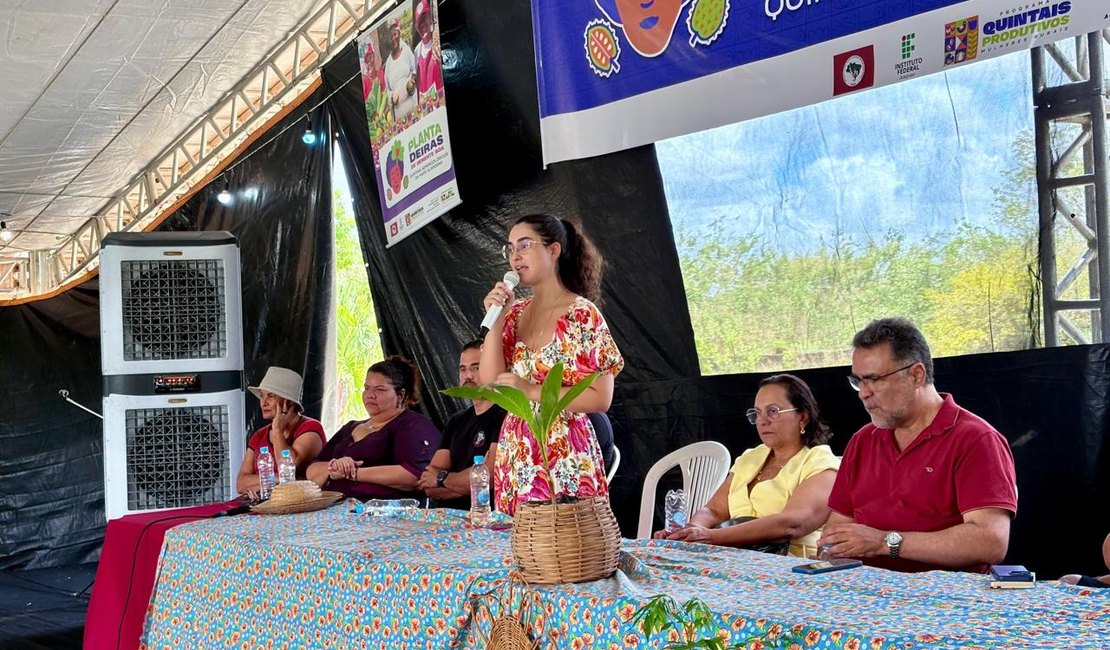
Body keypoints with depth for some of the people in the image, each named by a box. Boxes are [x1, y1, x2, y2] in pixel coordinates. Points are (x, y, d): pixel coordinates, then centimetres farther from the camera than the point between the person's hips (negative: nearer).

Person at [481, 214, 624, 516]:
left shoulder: (582, 315, -9)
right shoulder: (516, 312, 9)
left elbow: (600, 399, -13)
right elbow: (490, 385, 2)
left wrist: (531, 391, -16)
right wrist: (495, 320, -5)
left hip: (563, 457, -6)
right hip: (516, 455, 6)